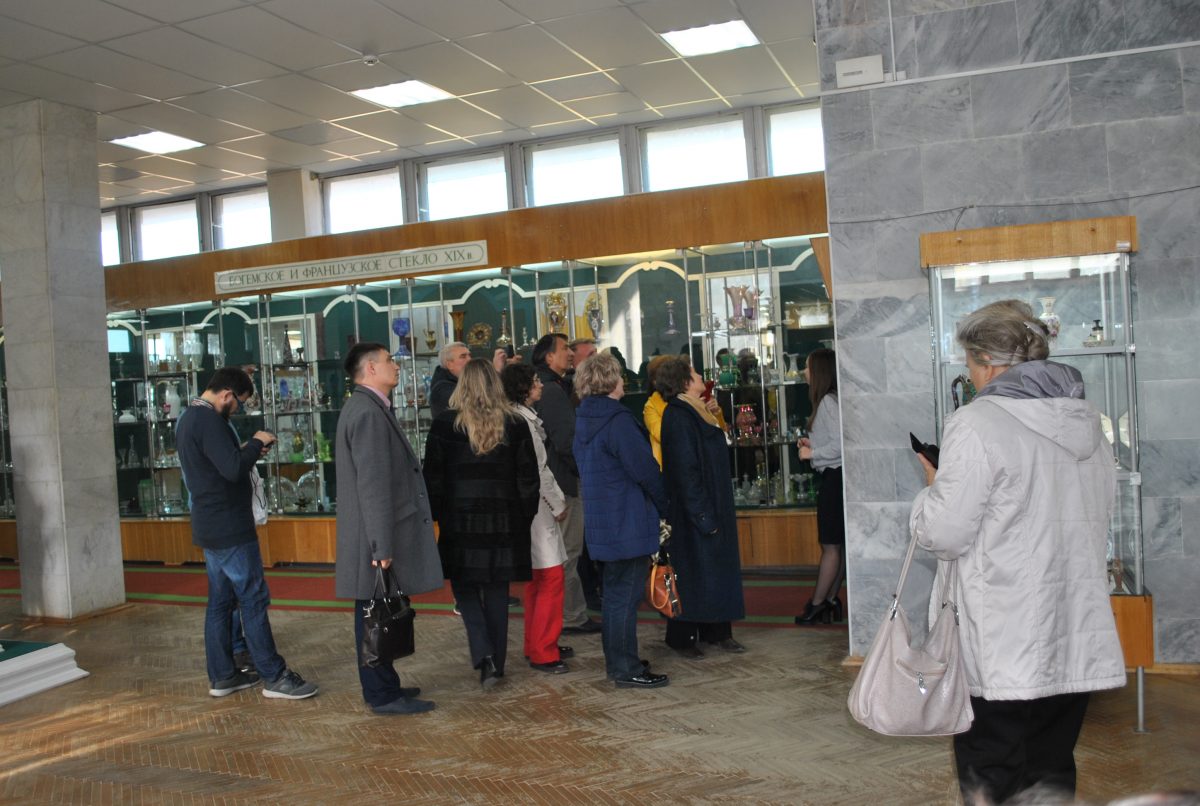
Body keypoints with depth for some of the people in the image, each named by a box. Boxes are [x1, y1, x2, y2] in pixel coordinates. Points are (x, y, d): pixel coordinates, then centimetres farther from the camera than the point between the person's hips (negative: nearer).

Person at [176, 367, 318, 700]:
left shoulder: (188, 419, 13)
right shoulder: (209, 421, -19)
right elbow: (233, 469, -26)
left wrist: (246, 451, 9)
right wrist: (257, 443, -12)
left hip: (208, 528, 10)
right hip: (229, 528, -10)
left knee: (220, 600, 13)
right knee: (254, 599, -5)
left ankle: (222, 675, 19)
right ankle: (274, 676, -1)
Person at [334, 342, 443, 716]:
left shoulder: (367, 408, 15)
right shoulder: (368, 413, -18)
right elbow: (373, 485, -22)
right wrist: (382, 546, -23)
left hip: (381, 535, 10)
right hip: (378, 536, -10)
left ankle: (384, 686, 27)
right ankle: (382, 696, 10)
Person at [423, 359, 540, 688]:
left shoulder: (445, 424, -5)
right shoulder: (515, 424, 0)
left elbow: (433, 477, -3)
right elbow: (529, 479, 2)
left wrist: (432, 517, 6)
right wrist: (525, 517, 11)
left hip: (460, 522, -2)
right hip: (504, 522, 2)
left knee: (465, 587, 9)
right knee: (497, 593, 11)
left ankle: (483, 654, -9)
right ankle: (496, 663, 18)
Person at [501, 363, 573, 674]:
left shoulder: (526, 416, 14)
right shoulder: (520, 420, -16)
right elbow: (536, 470, -17)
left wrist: (558, 498, 12)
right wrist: (558, 504, -8)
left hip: (537, 507, 10)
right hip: (535, 508, -10)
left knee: (538, 579, 15)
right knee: (551, 577, -7)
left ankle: (538, 645, 25)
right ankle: (542, 652, 0)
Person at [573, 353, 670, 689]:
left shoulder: (585, 420, 10)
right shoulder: (617, 420, -19)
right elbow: (645, 469, -17)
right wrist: (664, 505, -1)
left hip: (603, 521, 10)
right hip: (628, 521, -10)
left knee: (615, 592, 18)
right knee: (625, 595, -3)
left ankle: (617, 662, 27)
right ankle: (626, 670, 4)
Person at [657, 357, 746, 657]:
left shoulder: (696, 411, 12)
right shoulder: (678, 417, -17)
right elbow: (685, 471, -22)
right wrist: (703, 515, -23)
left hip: (715, 506, 9)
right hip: (695, 509, -9)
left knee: (717, 567, 13)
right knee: (694, 571, 0)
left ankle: (716, 632, 23)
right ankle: (683, 638, 11)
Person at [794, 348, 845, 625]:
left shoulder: (828, 402, -16)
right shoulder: (828, 400, 14)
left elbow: (840, 444, -22)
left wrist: (812, 454, -11)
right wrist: (812, 443, 10)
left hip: (834, 477, -10)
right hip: (833, 477, 10)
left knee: (831, 545, -3)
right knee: (836, 545, 12)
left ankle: (817, 604, 2)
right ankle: (830, 602, 18)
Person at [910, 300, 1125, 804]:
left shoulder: (978, 425, -16)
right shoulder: (1086, 422, 8)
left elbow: (945, 535, -16)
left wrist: (932, 488, 4)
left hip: (1005, 649, -7)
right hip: (1077, 640, 7)